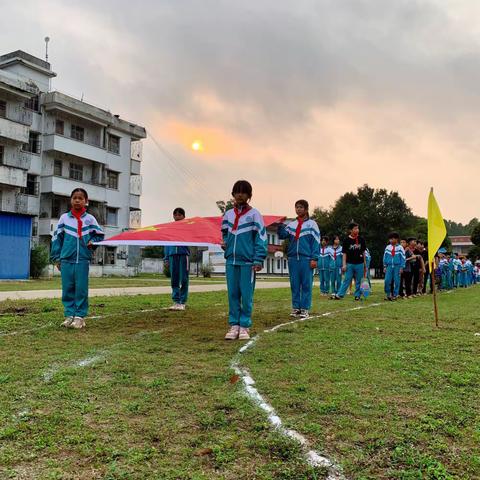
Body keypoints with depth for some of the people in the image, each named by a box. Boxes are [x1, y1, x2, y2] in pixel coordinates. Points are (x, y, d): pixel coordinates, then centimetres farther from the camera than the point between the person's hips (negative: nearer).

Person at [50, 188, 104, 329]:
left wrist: (93, 241, -9)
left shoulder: (90, 219, 5)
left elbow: (99, 234, 12)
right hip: (66, 259, 1)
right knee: (67, 288, 4)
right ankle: (69, 314, 13)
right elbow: (57, 238, 8)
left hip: (83, 259, -1)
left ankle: (80, 316, 6)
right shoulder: (64, 218, 6)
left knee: (81, 288, -1)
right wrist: (56, 257, 5)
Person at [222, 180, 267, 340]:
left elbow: (261, 238, -5)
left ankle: (245, 326, 8)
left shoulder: (254, 215, -1)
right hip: (231, 261, 4)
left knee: (246, 295, -1)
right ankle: (234, 325, 13)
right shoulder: (228, 214, 12)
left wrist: (259, 260, -13)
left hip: (248, 261, -4)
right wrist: (225, 243, 4)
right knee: (233, 294, 5)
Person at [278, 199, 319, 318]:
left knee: (306, 284, -1)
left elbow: (316, 242, -3)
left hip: (306, 258, -4)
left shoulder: (311, 224, 2)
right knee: (294, 284, 6)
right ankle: (295, 307, 13)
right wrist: (281, 225, -12)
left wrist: (314, 258, -10)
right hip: (293, 258, 4)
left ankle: (305, 308, 4)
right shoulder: (291, 224, 15)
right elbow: (282, 235, 5)